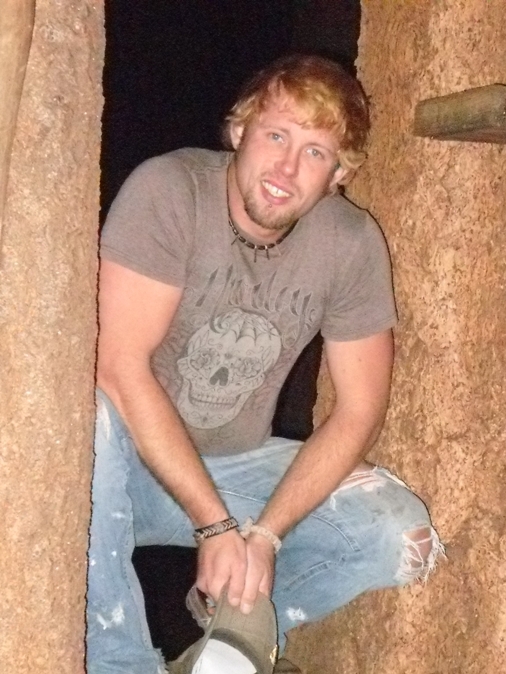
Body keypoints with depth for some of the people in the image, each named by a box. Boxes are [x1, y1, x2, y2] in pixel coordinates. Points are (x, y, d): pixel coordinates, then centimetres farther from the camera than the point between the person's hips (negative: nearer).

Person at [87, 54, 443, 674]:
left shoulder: (353, 244, -8)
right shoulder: (169, 190, -19)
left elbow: (358, 412, -5)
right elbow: (120, 366, -24)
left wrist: (265, 534, -18)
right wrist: (216, 525, -26)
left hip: (237, 466, 3)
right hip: (132, 459, -3)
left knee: (403, 540, -15)